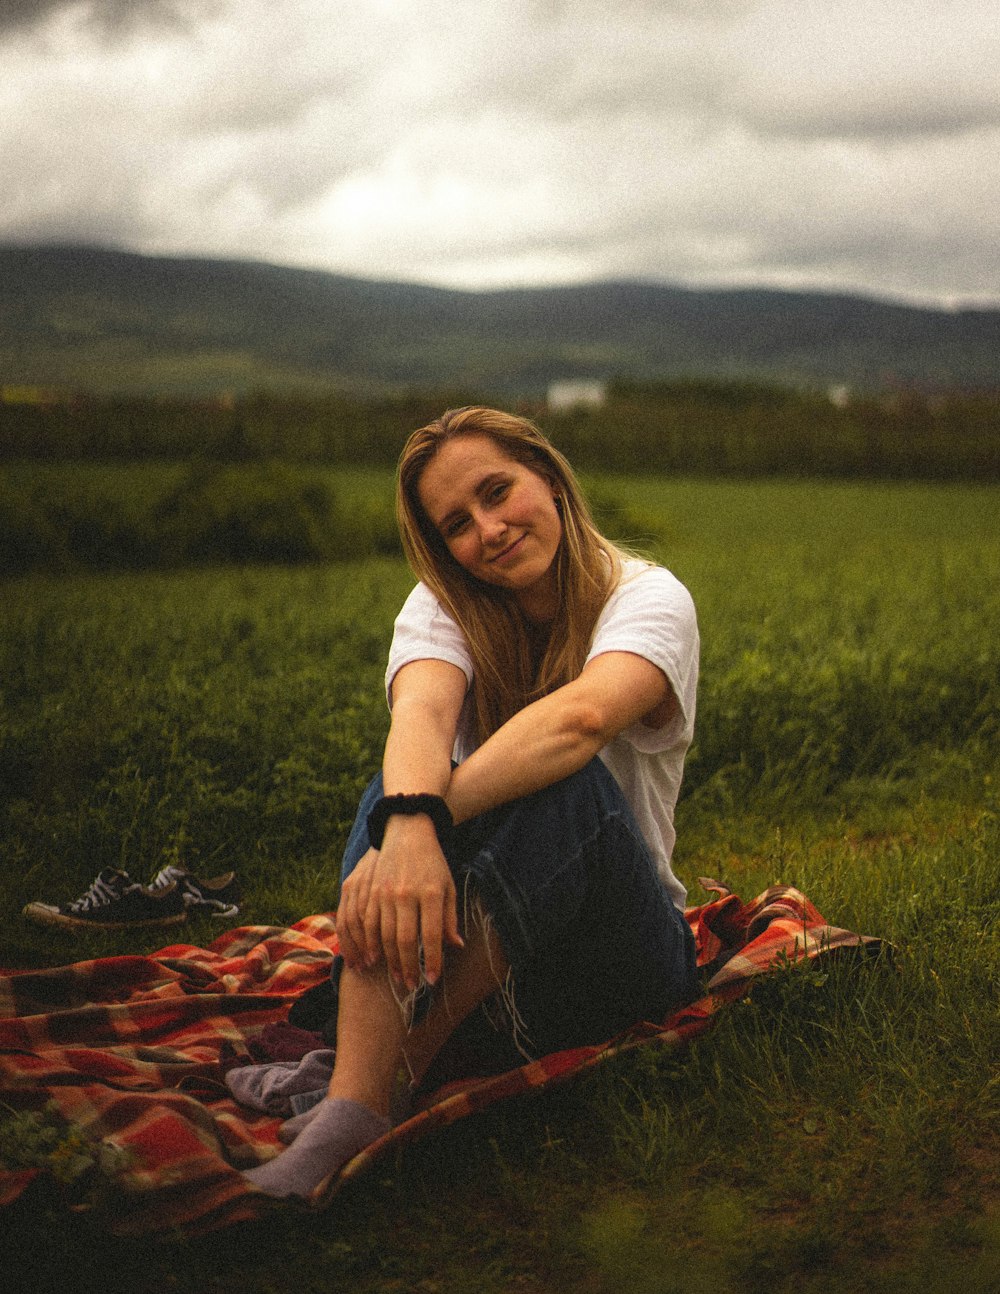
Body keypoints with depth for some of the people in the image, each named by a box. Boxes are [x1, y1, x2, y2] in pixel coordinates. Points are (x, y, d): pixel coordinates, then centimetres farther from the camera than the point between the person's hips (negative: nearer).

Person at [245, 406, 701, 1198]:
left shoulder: (648, 598, -8)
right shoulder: (442, 608, 0)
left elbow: (583, 715, -33)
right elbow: (420, 713, -25)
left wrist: (432, 815, -43)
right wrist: (408, 825, -46)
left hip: (611, 963, -2)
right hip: (460, 958, 2)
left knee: (567, 785, -33)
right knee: (412, 777, -28)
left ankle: (400, 1066, -28)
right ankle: (352, 1105, -41)